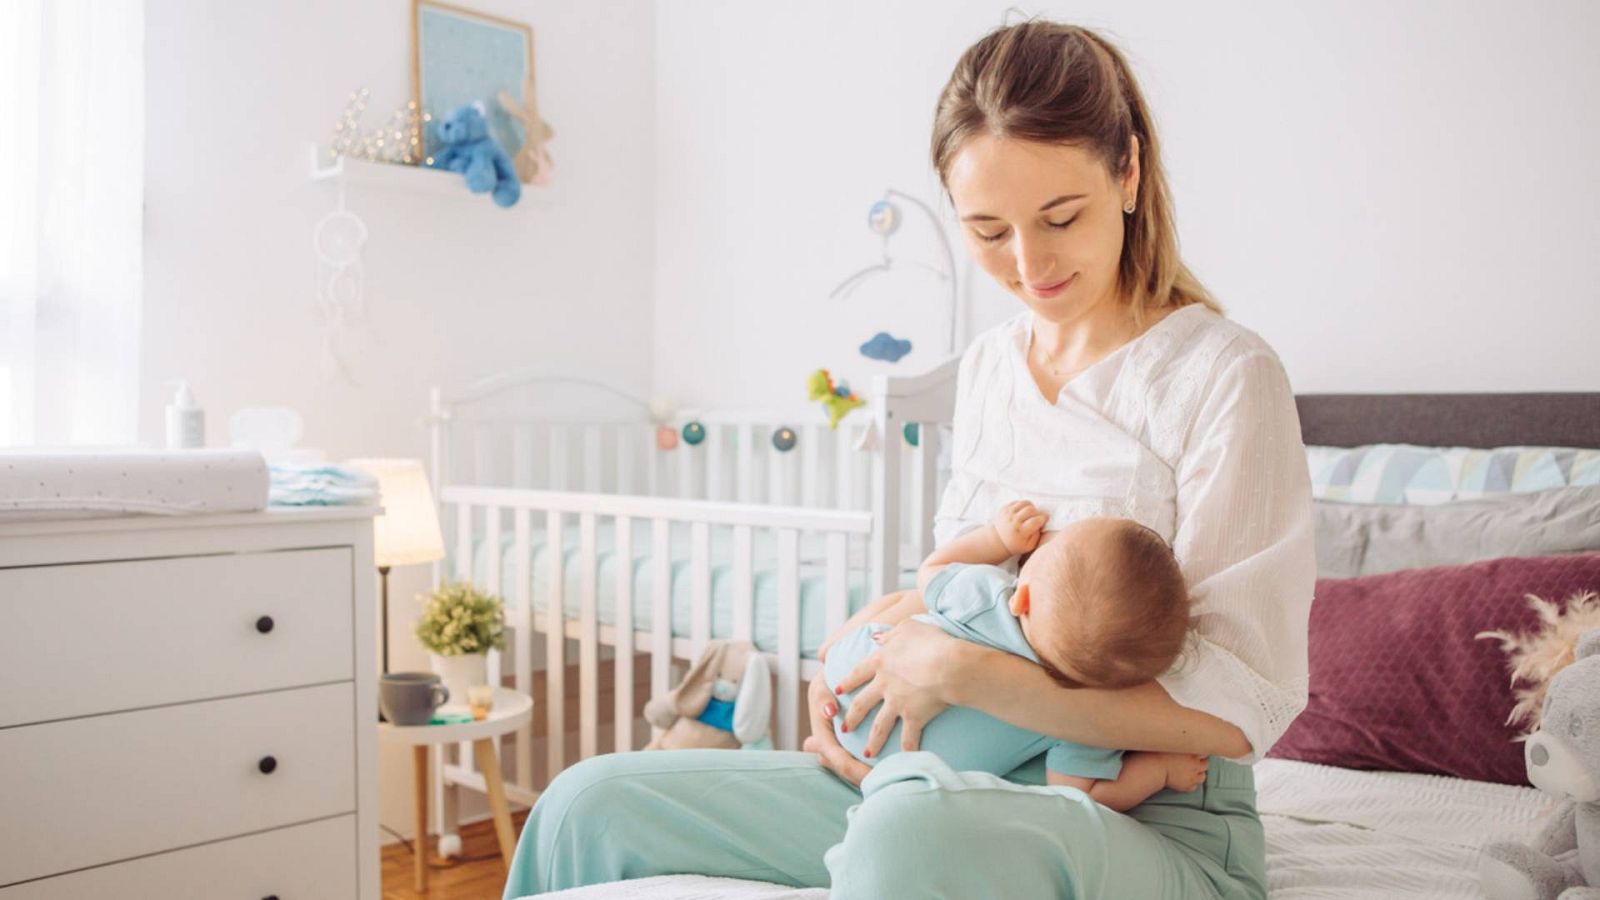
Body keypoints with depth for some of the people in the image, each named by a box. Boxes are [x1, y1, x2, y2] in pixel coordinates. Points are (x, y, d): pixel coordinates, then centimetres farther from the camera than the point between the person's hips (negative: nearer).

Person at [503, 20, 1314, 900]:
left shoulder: (1224, 375, -11)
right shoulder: (986, 366, 10)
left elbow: (1232, 710, -16)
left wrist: (962, 670, -20)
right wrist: (855, 674, 0)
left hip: (1154, 823, -6)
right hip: (962, 784, 6)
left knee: (916, 822, -42)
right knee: (592, 803, -2)